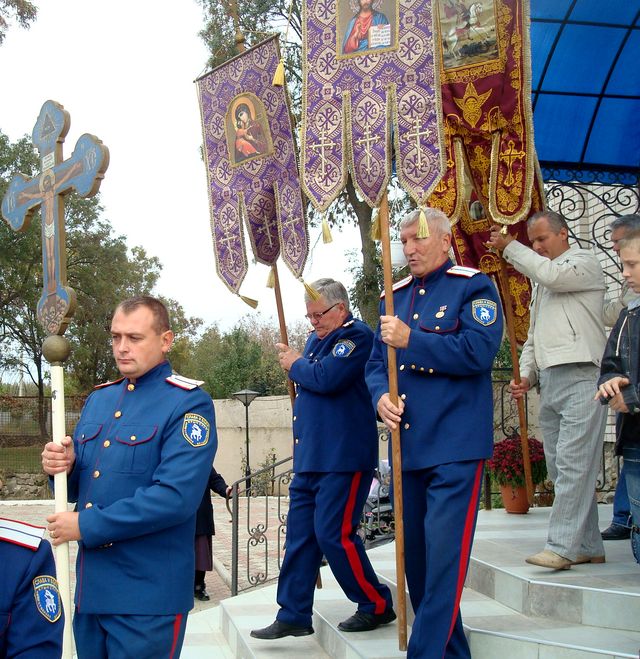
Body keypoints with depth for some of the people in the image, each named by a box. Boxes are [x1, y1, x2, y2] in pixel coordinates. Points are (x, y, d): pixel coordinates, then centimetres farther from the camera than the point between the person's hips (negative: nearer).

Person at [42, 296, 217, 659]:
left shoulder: (189, 403, -12)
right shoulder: (99, 399, 12)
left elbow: (176, 497, -23)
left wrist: (86, 526, -17)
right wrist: (64, 467, -7)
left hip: (147, 599, -7)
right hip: (90, 588, 7)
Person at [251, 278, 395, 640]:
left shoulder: (356, 335, -10)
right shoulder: (317, 340, 17)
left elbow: (327, 377, -23)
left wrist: (296, 365, -6)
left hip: (343, 458, -9)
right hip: (310, 458, 9)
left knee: (334, 534, -8)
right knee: (300, 536, 9)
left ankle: (378, 606, 9)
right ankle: (294, 615, 16)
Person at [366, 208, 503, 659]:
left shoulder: (474, 285, -3)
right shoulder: (394, 297, 16)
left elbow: (479, 350, -17)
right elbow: (376, 363, 16)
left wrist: (410, 341, -18)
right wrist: (381, 396, -6)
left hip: (455, 445, -7)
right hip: (408, 446, 7)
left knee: (444, 554, -12)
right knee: (416, 554, 12)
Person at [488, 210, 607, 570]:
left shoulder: (586, 262, 4)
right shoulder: (542, 281, 26)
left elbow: (552, 274, -17)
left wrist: (509, 247, -5)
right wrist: (526, 375, 9)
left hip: (580, 378, -8)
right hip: (549, 382, 9)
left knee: (572, 464, -13)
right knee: (561, 468, 7)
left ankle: (562, 546, -15)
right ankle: (588, 546, 12)